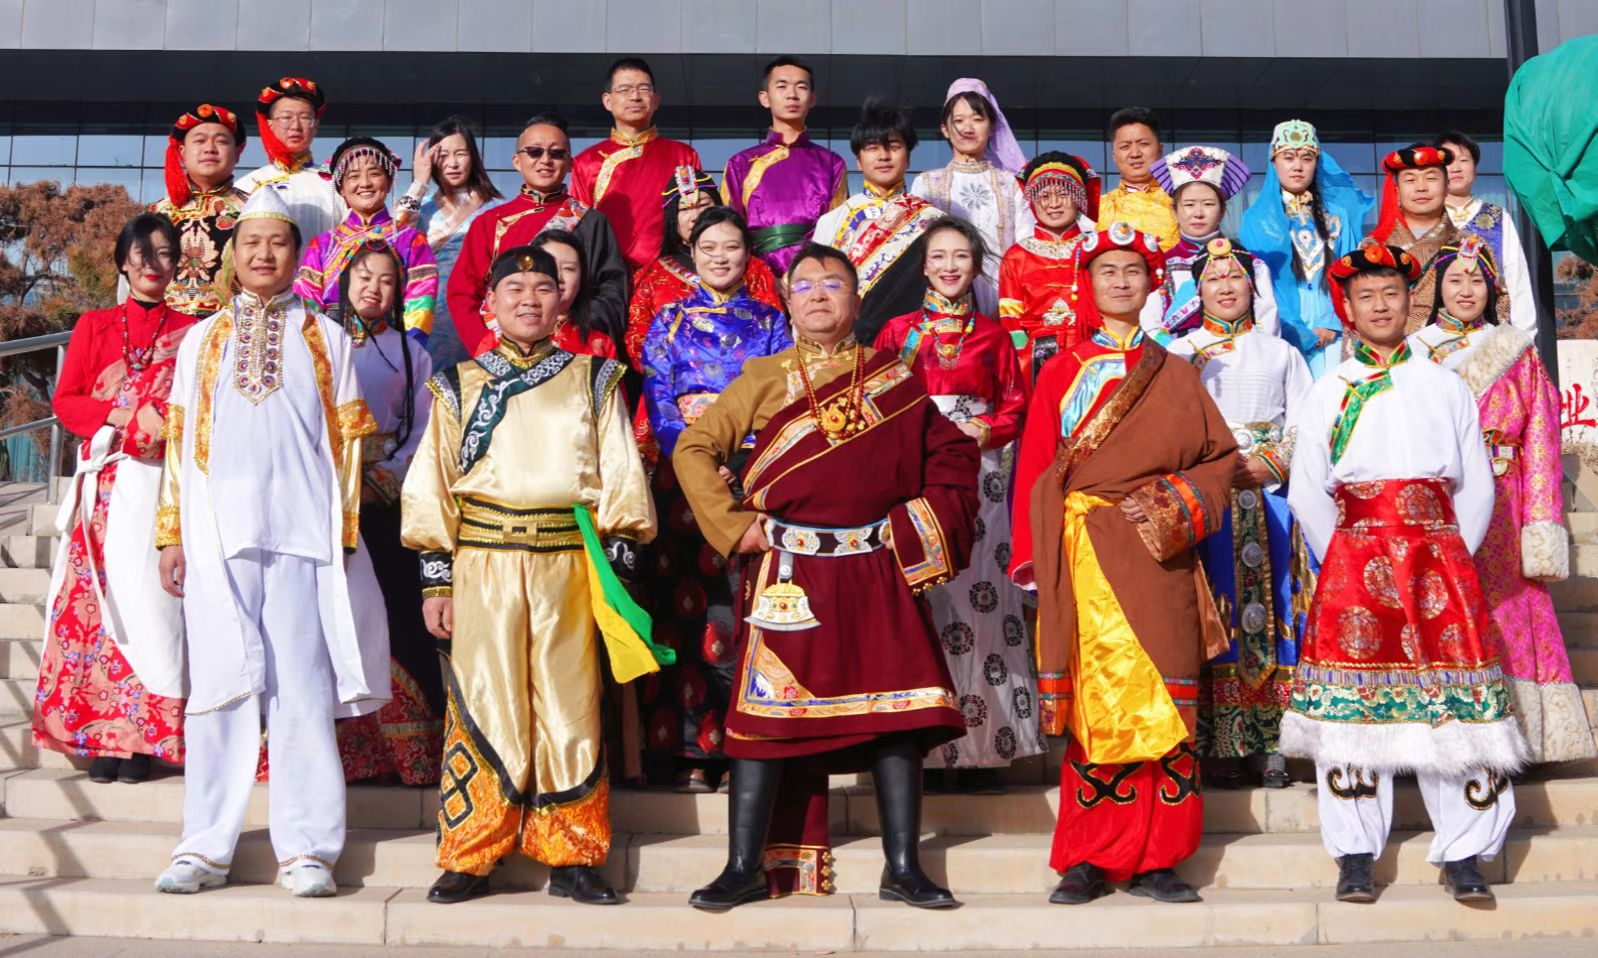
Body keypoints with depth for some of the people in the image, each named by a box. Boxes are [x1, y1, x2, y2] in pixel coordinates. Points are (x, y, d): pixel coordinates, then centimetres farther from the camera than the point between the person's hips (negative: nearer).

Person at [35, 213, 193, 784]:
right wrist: (124, 417, -7)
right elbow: (64, 401, 9)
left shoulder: (190, 331, 10)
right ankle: (101, 733, 1)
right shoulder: (95, 326, 14)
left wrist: (170, 425, -12)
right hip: (106, 484, 1)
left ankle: (141, 738, -1)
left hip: (163, 484, -1)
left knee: (150, 598, -6)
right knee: (101, 596, -3)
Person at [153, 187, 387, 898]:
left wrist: (344, 532, 0)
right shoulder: (201, 339, 18)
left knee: (303, 688, -4)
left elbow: (347, 439, 9)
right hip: (218, 532, 1)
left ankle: (306, 850, 0)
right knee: (219, 684, 1)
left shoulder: (327, 340, 14)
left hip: (302, 533, -1)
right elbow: (180, 439, 14)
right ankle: (205, 846, 7)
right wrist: (172, 533, 6)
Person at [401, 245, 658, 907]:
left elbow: (620, 477, 8)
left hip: (570, 562, 0)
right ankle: (470, 859, 10)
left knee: (569, 704, 3)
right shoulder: (459, 385, 12)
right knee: (482, 705, 0)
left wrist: (619, 562, -2)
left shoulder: (592, 380, 13)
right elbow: (431, 485, 9)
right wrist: (436, 578, 1)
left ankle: (572, 859, 11)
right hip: (483, 562, 0)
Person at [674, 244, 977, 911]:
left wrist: (919, 531, 1)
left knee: (897, 708, 0)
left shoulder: (893, 380, 10)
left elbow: (953, 456, 13)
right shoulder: (766, 379, 6)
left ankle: (903, 867, 11)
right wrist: (734, 525, -6)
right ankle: (746, 867, 9)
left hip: (878, 573, 1)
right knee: (767, 709, -1)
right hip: (788, 573, -1)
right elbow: (693, 447, 2)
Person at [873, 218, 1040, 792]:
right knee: (921, 599, -5)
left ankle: (981, 747, -1)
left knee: (980, 595, -6)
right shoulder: (898, 330, 13)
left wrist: (983, 432, -7)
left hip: (977, 473, 0)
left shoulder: (992, 335, 14)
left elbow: (1016, 405, 12)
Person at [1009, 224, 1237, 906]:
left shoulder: (1173, 374, 16)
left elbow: (1222, 458, 12)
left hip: (1155, 555, 1)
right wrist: (1036, 556, -3)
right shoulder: (1062, 372, 12)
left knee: (1162, 695, -2)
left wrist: (1176, 504, -6)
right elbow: (1034, 469, 7)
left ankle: (1155, 859, 6)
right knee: (1096, 697, -5)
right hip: (1084, 555, -1)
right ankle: (1090, 860, 2)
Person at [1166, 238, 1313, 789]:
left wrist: (1264, 465, -9)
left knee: (1273, 615, -4)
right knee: (1214, 618, -5)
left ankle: (1274, 742, 1)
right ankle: (1218, 746, -2)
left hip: (1270, 498, 1)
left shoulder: (1280, 352, 16)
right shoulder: (1177, 354, 14)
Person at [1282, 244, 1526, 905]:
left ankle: (1462, 855, 4)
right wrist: (1343, 561, -1)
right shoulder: (1327, 393, 12)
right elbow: (1306, 493, 6)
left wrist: (1450, 557, 1)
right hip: (1353, 562, 0)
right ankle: (1355, 857, 5)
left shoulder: (1445, 386, 14)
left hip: (1439, 557, 1)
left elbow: (1478, 486, 10)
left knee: (1452, 703, -4)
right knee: (1354, 703, -2)